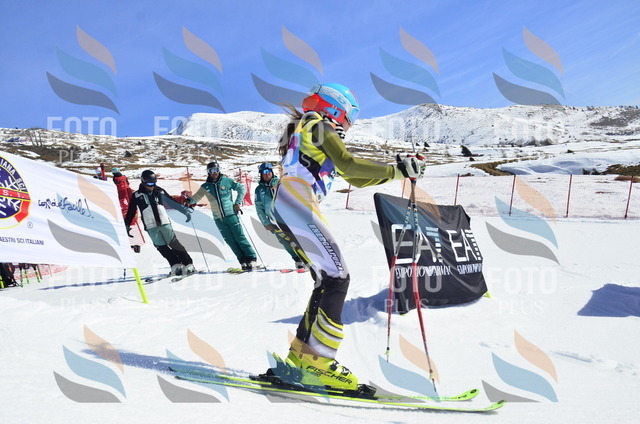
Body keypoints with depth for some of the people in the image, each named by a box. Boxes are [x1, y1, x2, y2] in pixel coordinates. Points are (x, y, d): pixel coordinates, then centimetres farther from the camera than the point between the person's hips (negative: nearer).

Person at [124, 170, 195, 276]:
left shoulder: (160, 191, 9)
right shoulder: (136, 195, 4)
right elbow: (130, 213, 9)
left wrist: (185, 210, 14)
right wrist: (127, 226, 7)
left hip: (165, 223, 0)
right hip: (151, 227, 0)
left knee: (174, 244, -5)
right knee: (162, 247, -5)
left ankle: (188, 264, -5)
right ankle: (176, 266, -1)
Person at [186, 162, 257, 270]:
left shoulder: (226, 181, 1)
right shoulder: (205, 187, 7)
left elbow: (241, 188, 8)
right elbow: (197, 197, 10)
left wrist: (238, 202, 0)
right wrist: (190, 200, -12)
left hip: (231, 214, -2)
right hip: (218, 218, 3)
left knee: (240, 238, -4)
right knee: (230, 241, 1)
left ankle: (251, 259, 2)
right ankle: (243, 261, 8)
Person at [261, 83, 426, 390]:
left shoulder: (322, 143, 33)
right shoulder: (319, 126, 6)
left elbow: (356, 179, 29)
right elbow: (349, 165, -9)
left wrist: (397, 170, 22)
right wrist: (396, 170, -7)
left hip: (283, 205, 10)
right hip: (296, 199, -10)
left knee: (327, 281, 6)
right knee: (337, 278, -14)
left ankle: (299, 359, 7)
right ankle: (317, 365, -15)